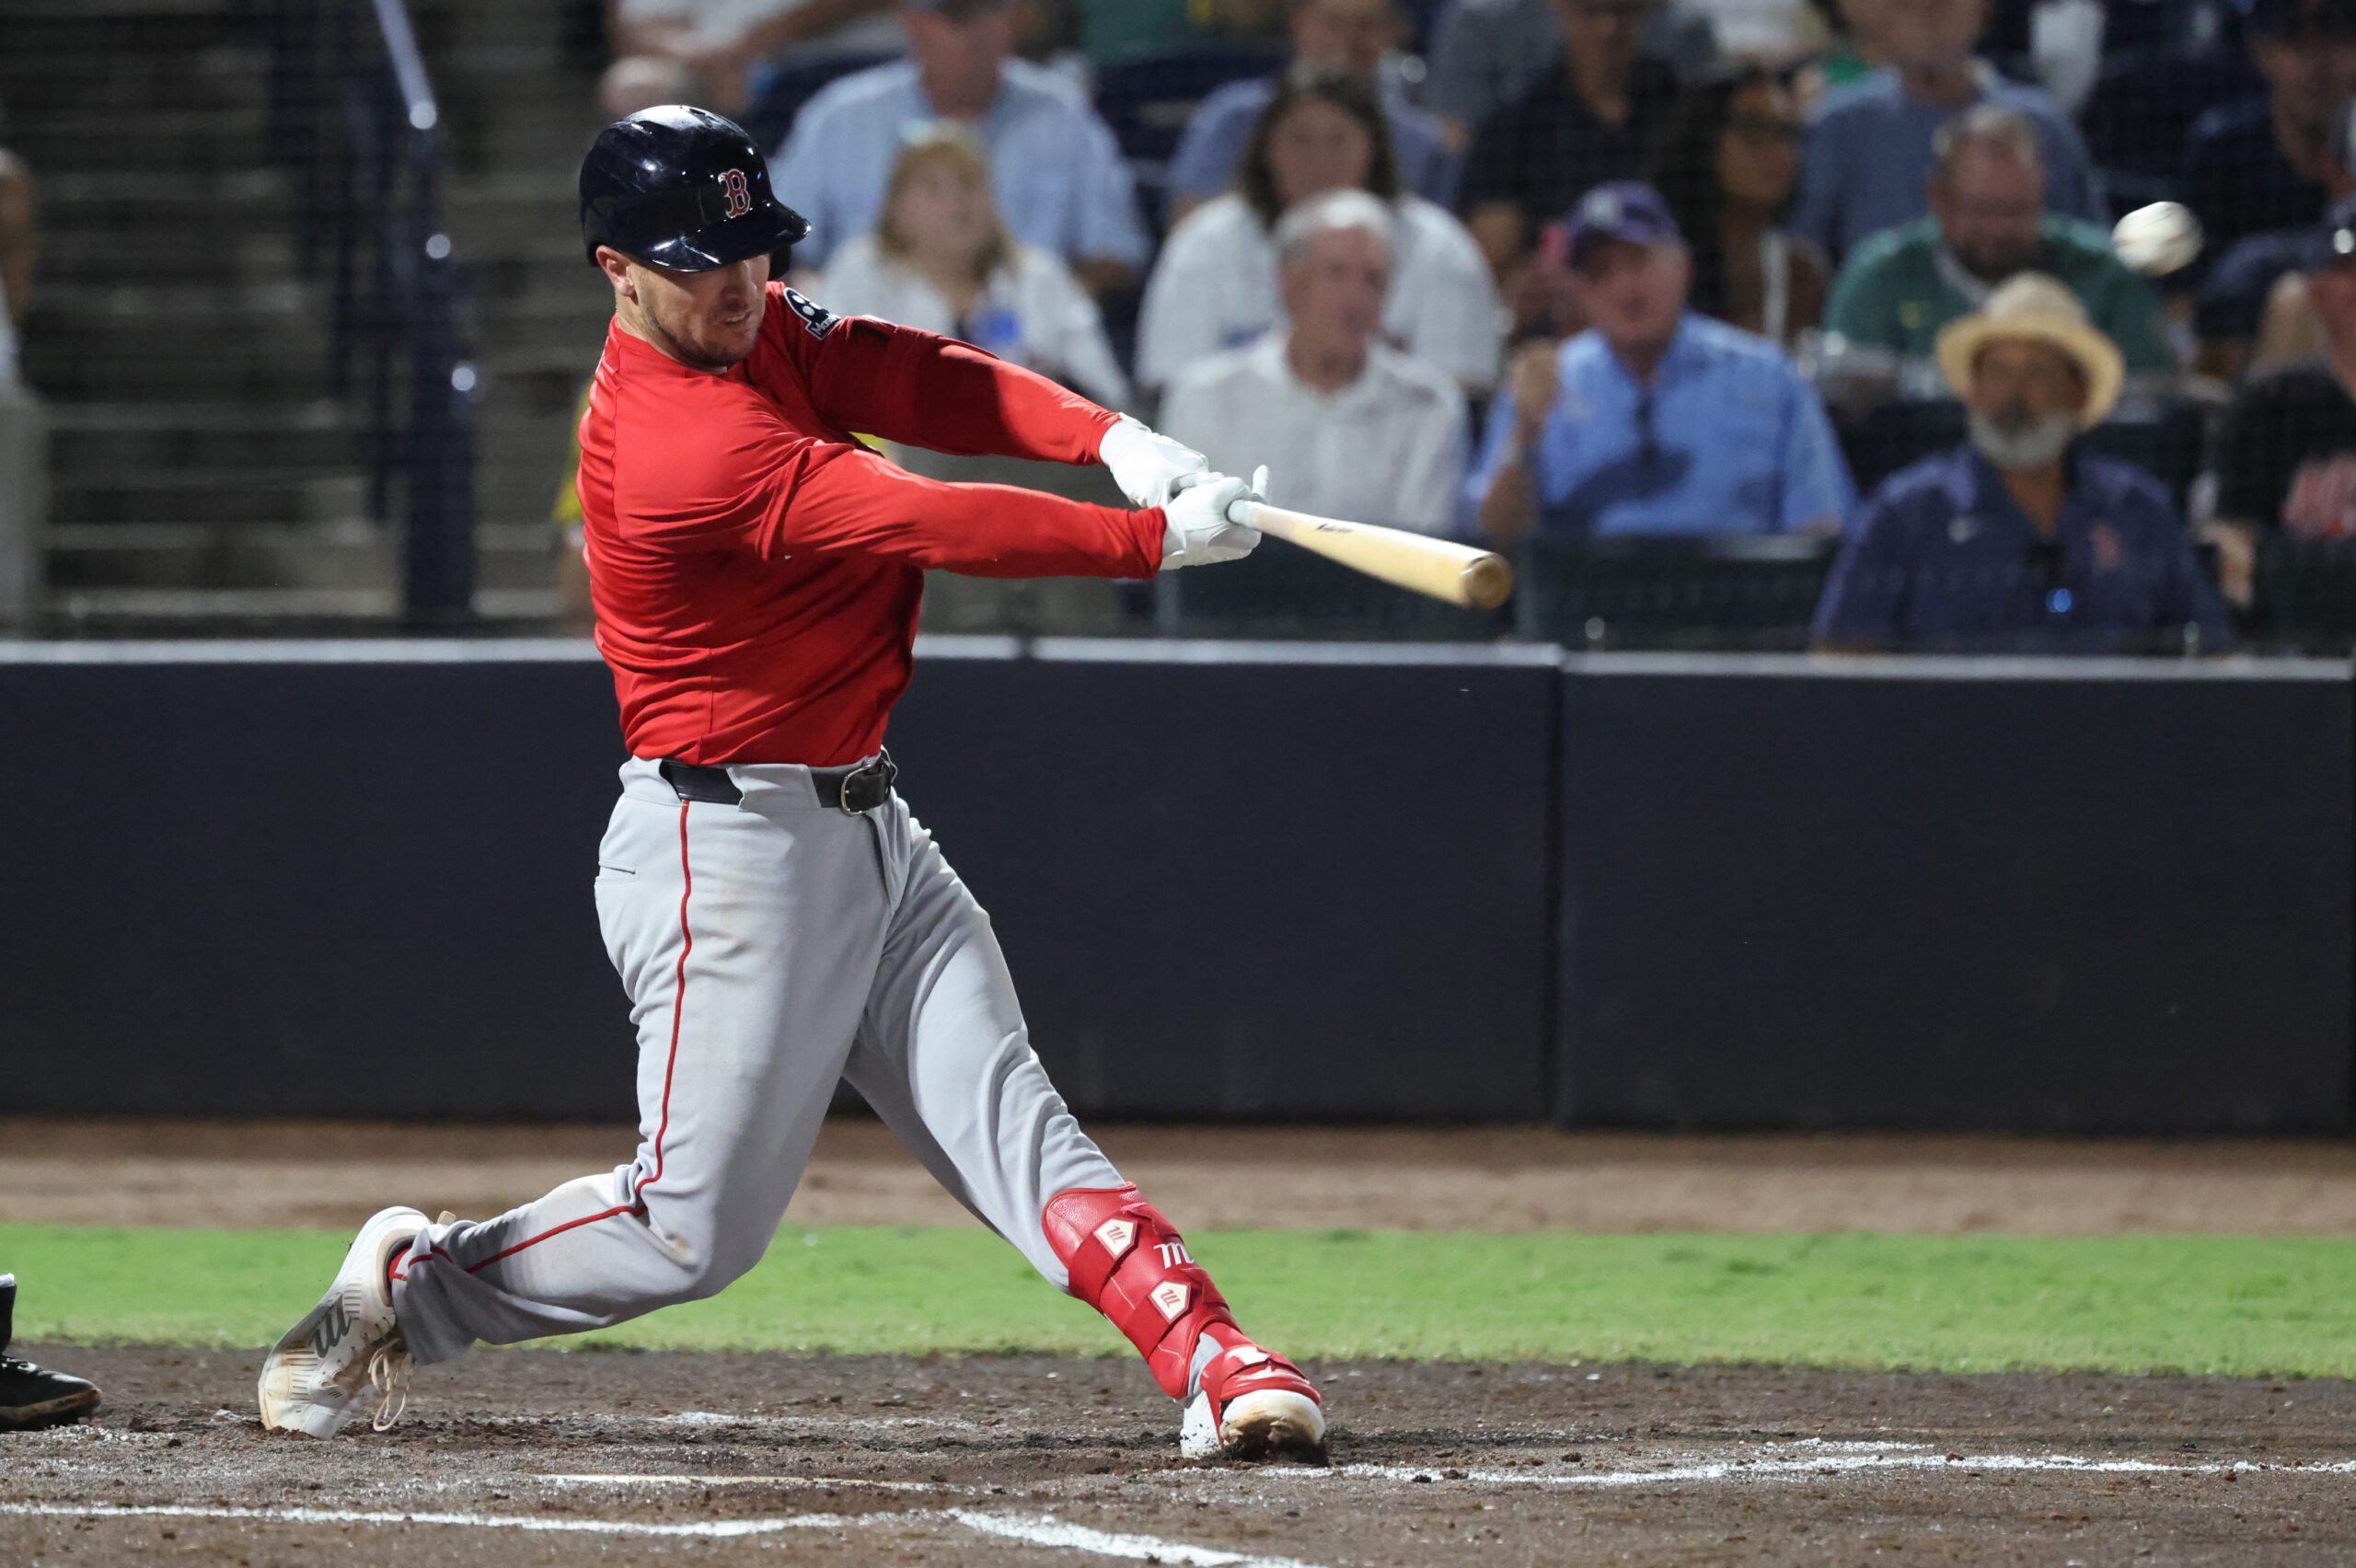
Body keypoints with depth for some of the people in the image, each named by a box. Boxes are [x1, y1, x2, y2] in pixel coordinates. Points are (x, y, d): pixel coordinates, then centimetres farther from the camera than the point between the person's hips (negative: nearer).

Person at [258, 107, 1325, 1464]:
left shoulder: (757, 332, 7)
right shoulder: (681, 446, -24)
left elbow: (926, 385, -2)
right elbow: (933, 526, -26)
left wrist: (1109, 435, -19)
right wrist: (1157, 538, -24)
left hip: (869, 834, 9)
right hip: (732, 849, -9)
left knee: (1013, 1124, -4)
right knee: (695, 1229, -4)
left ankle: (1210, 1364, -15)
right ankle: (415, 1284, 17)